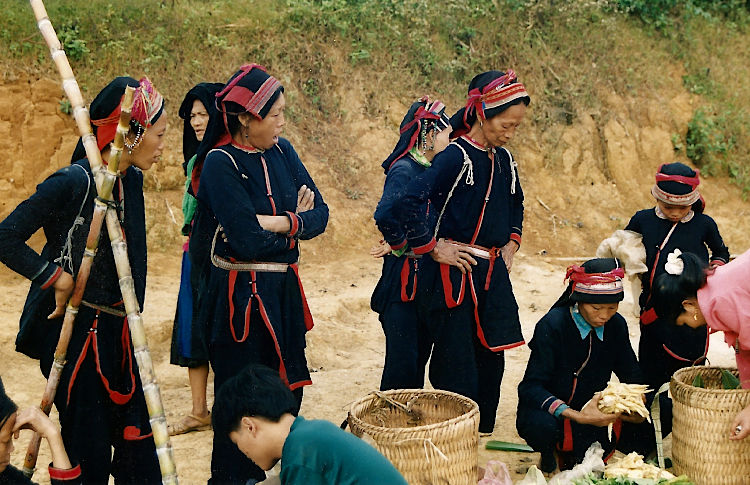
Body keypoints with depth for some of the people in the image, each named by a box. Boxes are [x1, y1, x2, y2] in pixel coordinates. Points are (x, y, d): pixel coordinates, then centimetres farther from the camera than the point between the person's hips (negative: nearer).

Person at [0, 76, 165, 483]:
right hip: (76, 332, -7)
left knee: (138, 442, 10)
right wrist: (57, 279, -15)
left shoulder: (131, 180, 6)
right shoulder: (73, 183, -18)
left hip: (118, 331, 7)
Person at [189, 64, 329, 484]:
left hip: (284, 291, 7)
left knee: (287, 391, 12)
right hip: (240, 297, -7)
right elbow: (247, 241, -21)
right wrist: (297, 223, -6)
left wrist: (280, 223, -16)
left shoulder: (281, 152, 6)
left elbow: (320, 213, 2)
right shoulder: (221, 164, -14)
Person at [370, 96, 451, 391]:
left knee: (420, 356, 14)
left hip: (427, 279, 8)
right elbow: (385, 214, -33)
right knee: (403, 362, -5)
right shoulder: (404, 171, -16)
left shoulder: (430, 170, 11)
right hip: (404, 279, -8)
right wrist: (401, 245, -16)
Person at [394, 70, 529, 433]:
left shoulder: (503, 160, 10)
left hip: (491, 273, 8)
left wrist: (511, 243, 16)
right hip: (453, 276, -8)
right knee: (457, 368, -4)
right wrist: (433, 248, -17)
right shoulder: (455, 157, -14)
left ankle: (481, 437, 24)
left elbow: (515, 205, 31)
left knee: (491, 360, 11)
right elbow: (409, 203, -25)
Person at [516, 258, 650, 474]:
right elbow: (531, 387, -22)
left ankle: (572, 454, 6)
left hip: (593, 409, 5)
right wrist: (576, 416, -35)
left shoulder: (616, 325, -3)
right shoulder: (552, 325, -18)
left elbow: (632, 377, 7)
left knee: (643, 436, -19)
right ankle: (550, 455, -1)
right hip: (551, 412, -5)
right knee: (543, 427, -39)